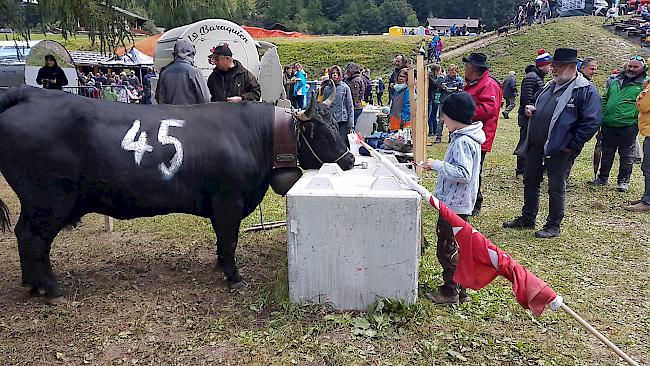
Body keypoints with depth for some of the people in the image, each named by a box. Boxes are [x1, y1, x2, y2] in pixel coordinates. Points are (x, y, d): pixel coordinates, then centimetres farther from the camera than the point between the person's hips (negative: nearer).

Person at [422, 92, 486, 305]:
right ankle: (460, 290, 29)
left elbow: (463, 174, -29)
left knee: (447, 249, 0)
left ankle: (450, 292, 12)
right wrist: (437, 166, 13)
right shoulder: (467, 138, 11)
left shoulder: (462, 142, -21)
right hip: (458, 204, 11)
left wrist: (437, 165, -25)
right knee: (455, 248, 18)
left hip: (453, 205, -11)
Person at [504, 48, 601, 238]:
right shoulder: (550, 86, 15)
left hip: (560, 151, -8)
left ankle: (553, 226, 17)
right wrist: (531, 109, 3)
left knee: (556, 188, 3)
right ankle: (527, 219, 29)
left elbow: (592, 122, -16)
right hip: (535, 147, 8)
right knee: (530, 182, 15)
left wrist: (572, 145, -17)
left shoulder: (586, 90, -10)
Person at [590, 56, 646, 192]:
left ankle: (623, 181, 16)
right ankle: (602, 178, 25)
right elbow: (605, 98, 20)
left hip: (628, 126, -4)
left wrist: (638, 121, -14)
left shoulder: (644, 84, -2)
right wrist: (601, 115, 11)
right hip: (608, 125, 5)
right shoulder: (616, 81, 12)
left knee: (626, 155, 6)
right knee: (607, 153, 14)